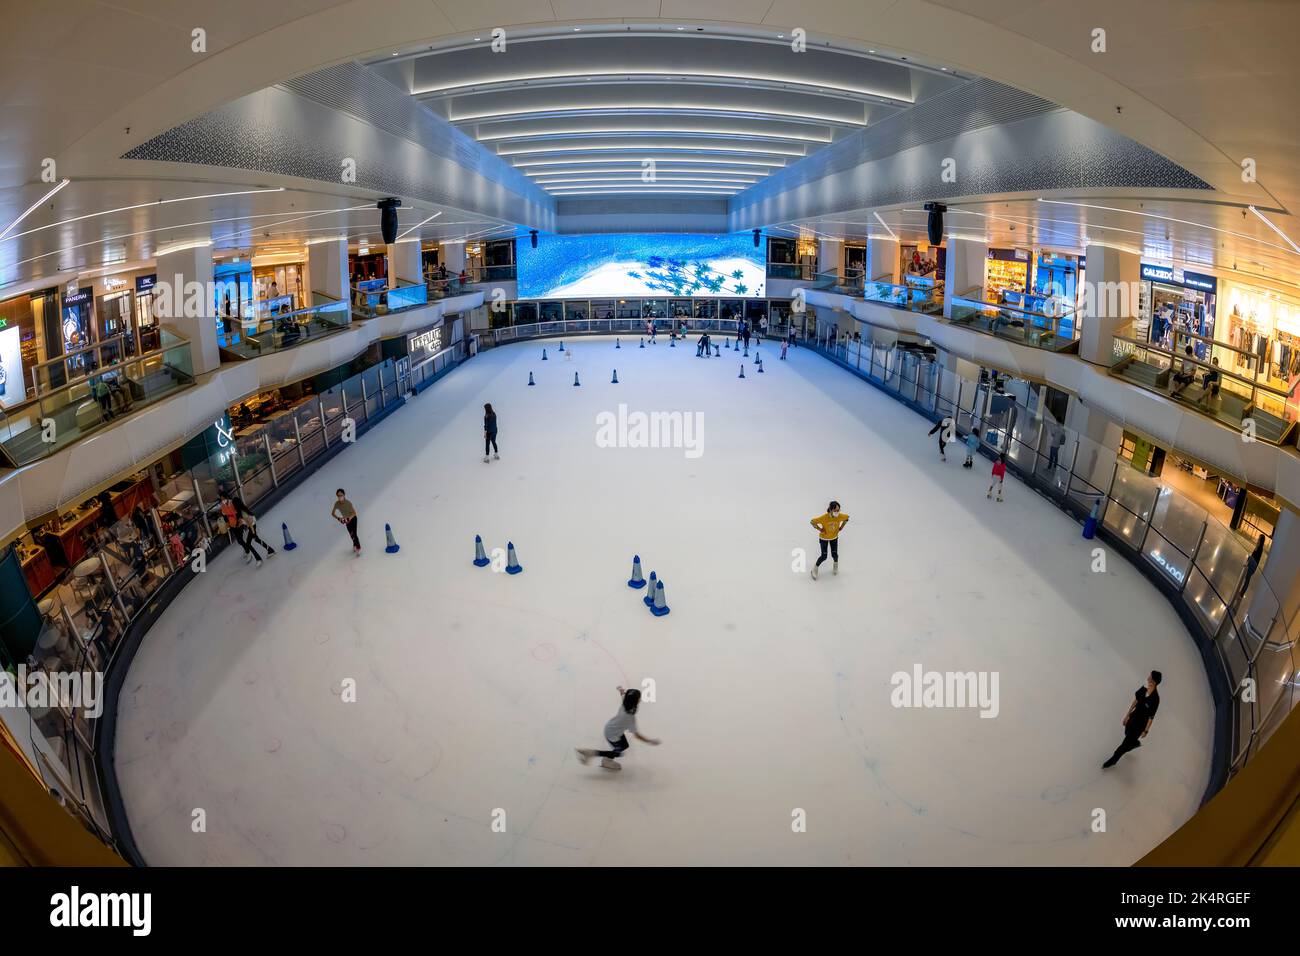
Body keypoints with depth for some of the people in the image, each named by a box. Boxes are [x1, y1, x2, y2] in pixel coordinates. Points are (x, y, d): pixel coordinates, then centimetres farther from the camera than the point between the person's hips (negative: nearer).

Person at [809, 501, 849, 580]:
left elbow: (847, 517, -2)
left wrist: (841, 527, -5)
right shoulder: (823, 518, -35)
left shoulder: (840, 516, -26)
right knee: (824, 556, -2)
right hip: (824, 538, -3)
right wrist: (819, 529, -20)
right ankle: (815, 568, 26)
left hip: (834, 537, 3)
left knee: (834, 554, 5)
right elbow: (812, 522, -23)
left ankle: (836, 565, 41)